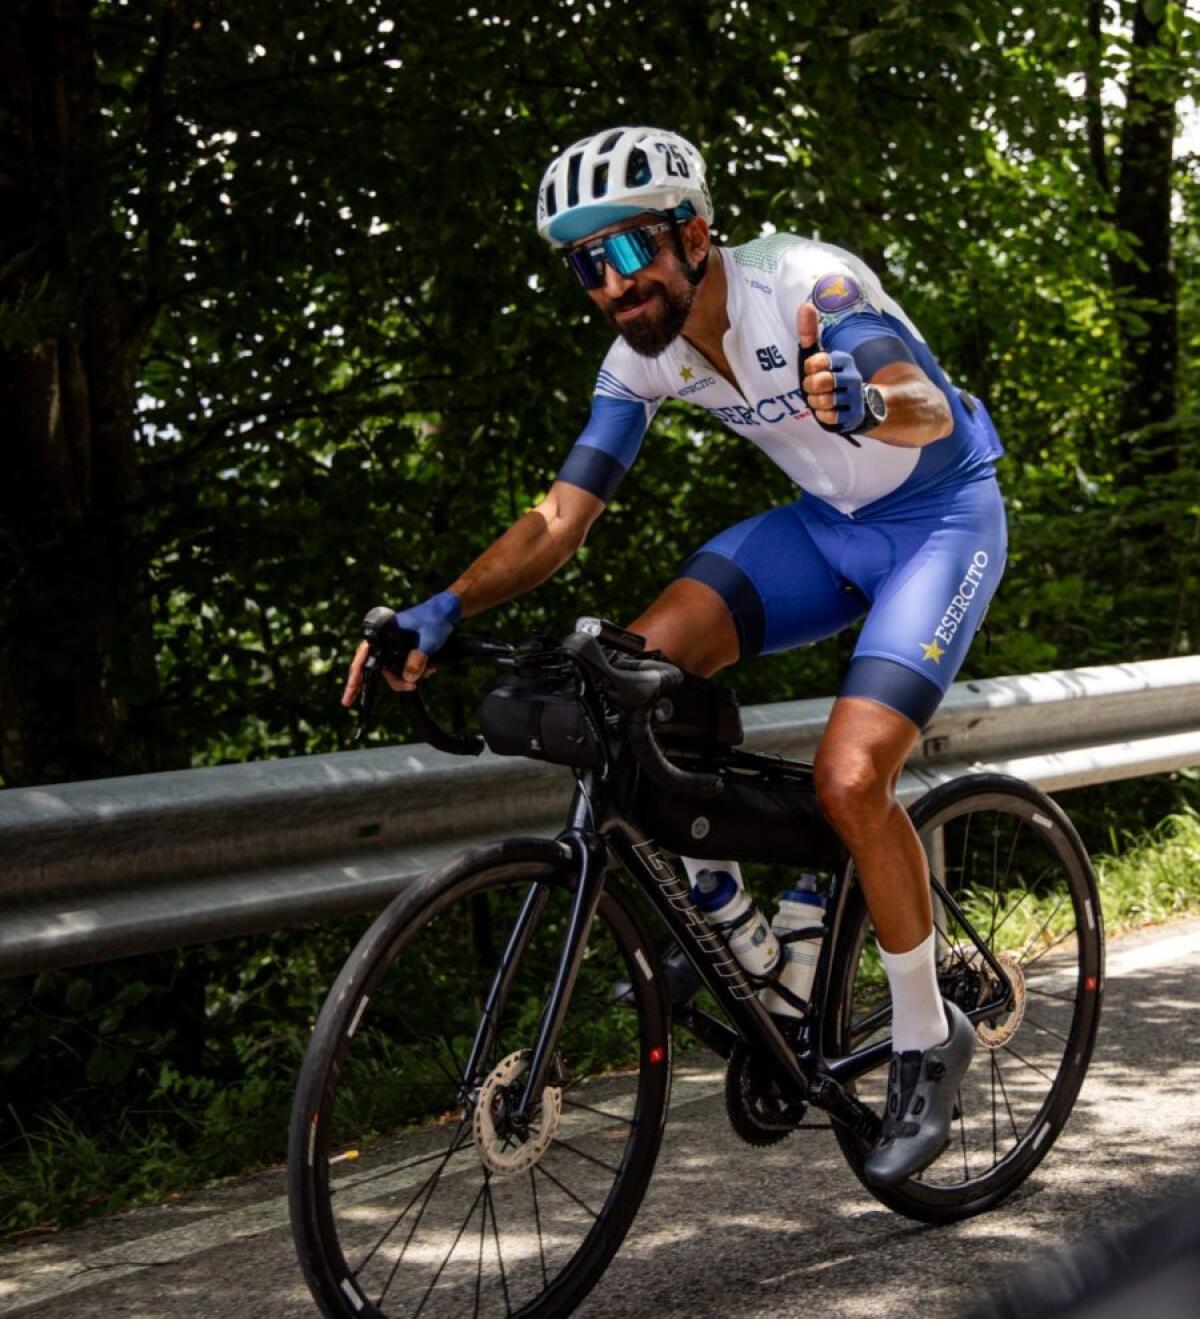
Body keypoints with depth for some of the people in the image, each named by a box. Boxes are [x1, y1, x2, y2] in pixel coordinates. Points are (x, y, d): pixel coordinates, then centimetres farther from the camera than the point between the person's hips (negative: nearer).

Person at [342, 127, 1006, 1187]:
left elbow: (927, 409, -44)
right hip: (826, 522, 6)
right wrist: (445, 610, -28)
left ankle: (929, 1040, -1)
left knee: (849, 777, -23)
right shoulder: (644, 358, -10)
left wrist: (865, 403, -69)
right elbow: (560, 520, -12)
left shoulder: (807, 284, -29)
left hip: (941, 518, -6)